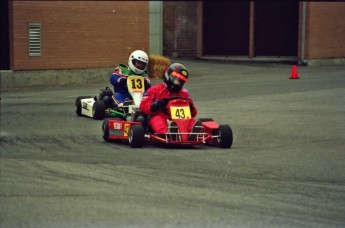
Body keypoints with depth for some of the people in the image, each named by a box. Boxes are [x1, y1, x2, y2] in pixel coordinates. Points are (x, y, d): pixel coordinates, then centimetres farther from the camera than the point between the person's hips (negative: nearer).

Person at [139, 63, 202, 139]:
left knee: (191, 121, -23)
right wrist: (155, 106, -17)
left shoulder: (184, 93, 23)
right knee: (157, 119, -35)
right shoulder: (155, 90, 12)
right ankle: (165, 133, -68)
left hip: (178, 121, 3)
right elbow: (143, 106, 2)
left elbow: (193, 114, 21)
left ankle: (195, 131, -59)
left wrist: (191, 108, -4)